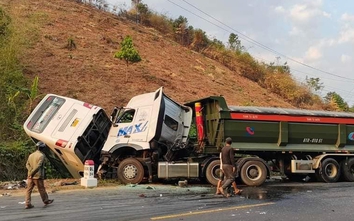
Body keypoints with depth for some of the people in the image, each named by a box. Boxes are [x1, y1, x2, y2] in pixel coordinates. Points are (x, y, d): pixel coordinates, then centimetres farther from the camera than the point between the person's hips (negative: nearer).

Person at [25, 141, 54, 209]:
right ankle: (46, 201, 24)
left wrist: (31, 171, -5)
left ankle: (28, 204, 3)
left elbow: (27, 164, 5)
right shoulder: (41, 156, -11)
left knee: (29, 190, 6)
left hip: (30, 176, 6)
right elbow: (38, 166, -20)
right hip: (38, 176, -6)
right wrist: (32, 173, -15)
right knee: (41, 189, 8)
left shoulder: (31, 155, 11)